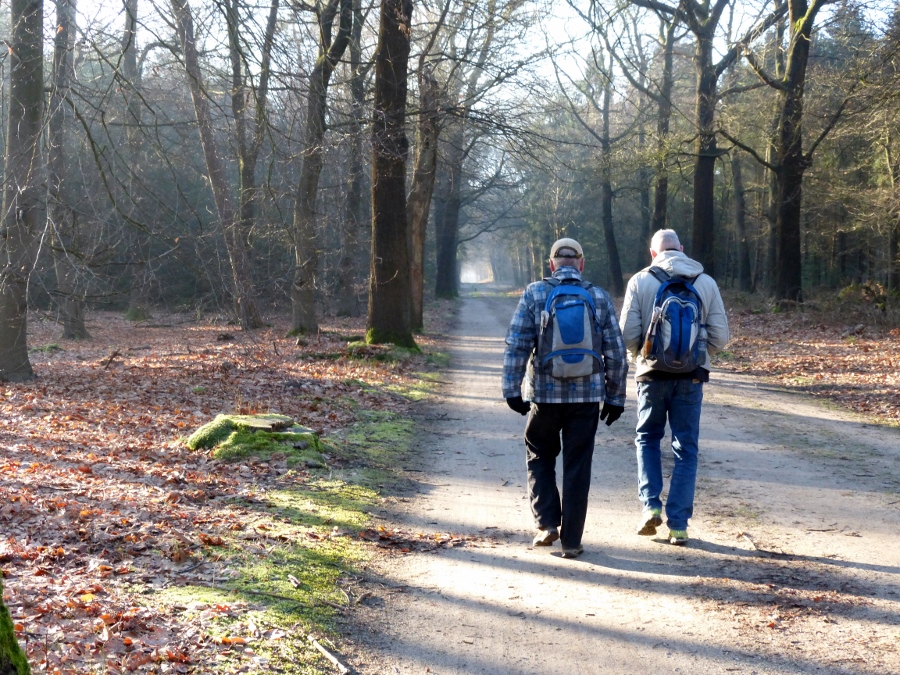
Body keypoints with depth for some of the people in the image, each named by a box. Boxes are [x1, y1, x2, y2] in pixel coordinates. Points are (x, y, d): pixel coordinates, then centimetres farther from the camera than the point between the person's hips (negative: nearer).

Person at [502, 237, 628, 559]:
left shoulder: (534, 294, -1)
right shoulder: (600, 297, 3)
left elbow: (516, 345, -6)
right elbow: (616, 353, 3)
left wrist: (512, 388, -2)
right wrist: (615, 397, 10)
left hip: (544, 394, -1)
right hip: (587, 396, 1)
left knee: (540, 455, 19)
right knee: (577, 467, 7)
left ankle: (547, 523, 8)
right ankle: (571, 541, 9)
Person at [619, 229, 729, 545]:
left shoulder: (640, 281, -3)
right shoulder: (706, 282, 2)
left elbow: (628, 334, -7)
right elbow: (720, 336, 0)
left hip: (653, 374, -1)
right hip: (691, 377, 1)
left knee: (648, 439, 20)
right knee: (686, 449, 8)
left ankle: (651, 505, 5)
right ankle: (678, 525, 7)